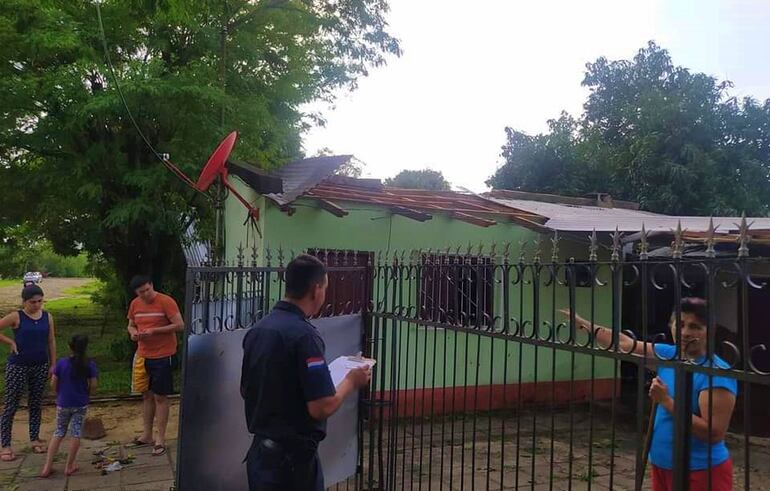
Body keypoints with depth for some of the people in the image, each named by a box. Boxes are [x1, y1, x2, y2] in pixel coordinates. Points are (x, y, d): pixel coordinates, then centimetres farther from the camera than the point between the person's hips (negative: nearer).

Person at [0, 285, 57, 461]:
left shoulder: (47, 317, 1)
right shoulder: (16, 317, -9)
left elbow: (51, 342, 6)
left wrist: (53, 364, 6)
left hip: (41, 366, 4)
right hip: (18, 367, -3)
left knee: (36, 403, 12)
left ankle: (35, 438, 24)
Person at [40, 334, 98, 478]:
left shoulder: (61, 363, -8)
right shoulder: (90, 365, -9)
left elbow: (53, 383, -2)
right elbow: (93, 385, -9)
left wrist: (60, 394, 16)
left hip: (63, 404, 1)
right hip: (81, 404, -1)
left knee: (58, 433, 14)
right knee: (76, 433, 8)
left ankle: (47, 466, 11)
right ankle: (69, 466, 13)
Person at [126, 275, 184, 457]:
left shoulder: (166, 301, -15)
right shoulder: (135, 304, 5)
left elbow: (180, 325, -16)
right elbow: (131, 325, 17)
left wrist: (154, 330, -21)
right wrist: (133, 333, -6)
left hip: (163, 356, -6)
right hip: (142, 356, 6)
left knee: (160, 396, 0)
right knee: (147, 395, 15)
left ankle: (161, 439, 8)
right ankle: (147, 434, 27)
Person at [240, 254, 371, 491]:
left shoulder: (256, 330, 3)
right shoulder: (304, 335, -22)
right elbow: (322, 407, -23)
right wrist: (351, 381, -7)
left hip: (259, 451, 8)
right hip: (293, 457, -8)